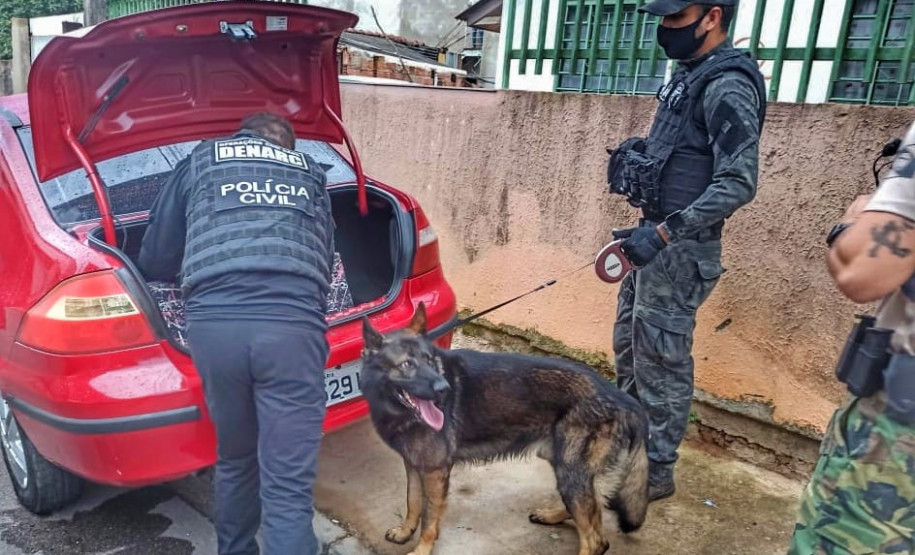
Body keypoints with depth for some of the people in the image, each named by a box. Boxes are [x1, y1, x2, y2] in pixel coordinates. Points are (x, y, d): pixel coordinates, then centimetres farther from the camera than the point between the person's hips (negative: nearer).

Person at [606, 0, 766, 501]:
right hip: (657, 238, 10)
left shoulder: (727, 87, -16)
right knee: (628, 346, 19)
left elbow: (738, 184, -23)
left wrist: (664, 232, -28)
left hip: (680, 249, -10)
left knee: (660, 361, -1)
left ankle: (655, 472, 16)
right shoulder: (688, 75, 13)